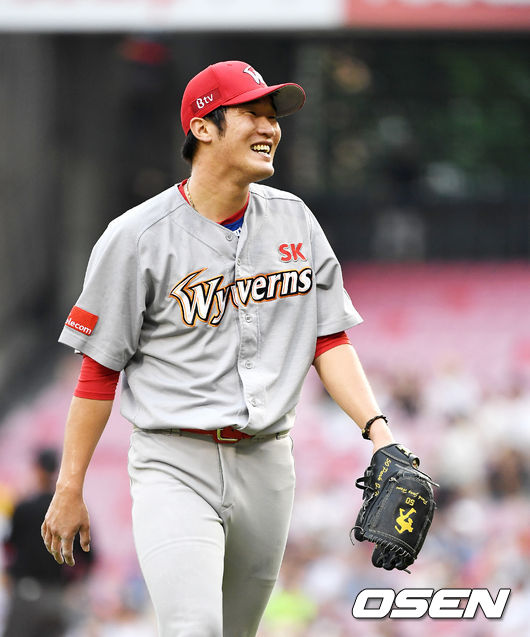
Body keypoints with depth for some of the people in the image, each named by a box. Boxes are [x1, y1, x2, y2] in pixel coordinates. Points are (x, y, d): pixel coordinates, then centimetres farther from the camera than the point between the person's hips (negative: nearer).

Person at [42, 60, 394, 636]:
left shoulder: (295, 221, 9)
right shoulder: (136, 237, -7)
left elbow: (327, 339, 8)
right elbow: (99, 370, -3)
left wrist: (376, 427, -8)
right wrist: (69, 490, -3)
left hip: (266, 462, 5)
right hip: (175, 465, -5)